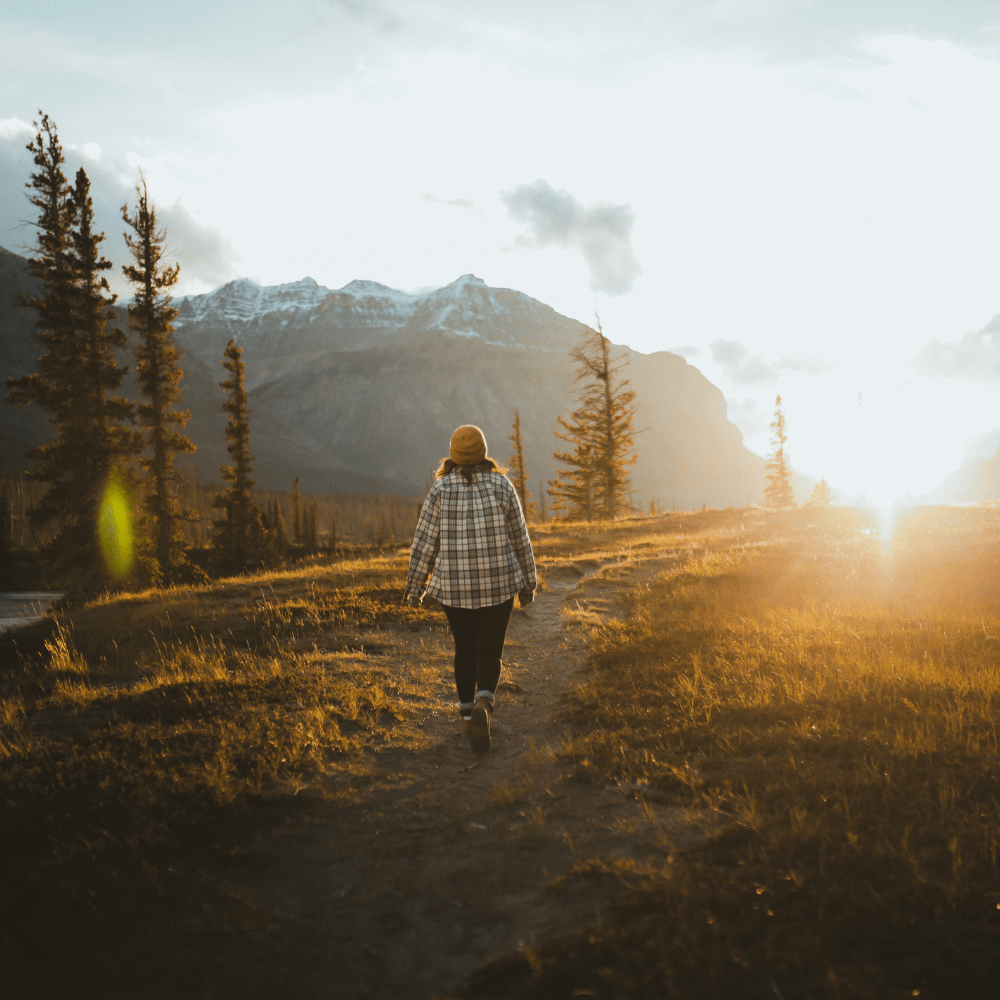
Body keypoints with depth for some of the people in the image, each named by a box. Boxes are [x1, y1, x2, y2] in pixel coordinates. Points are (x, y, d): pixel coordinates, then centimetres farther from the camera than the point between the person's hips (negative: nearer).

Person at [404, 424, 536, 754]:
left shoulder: (440, 490, -3)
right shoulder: (502, 486, -3)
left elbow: (424, 542, -2)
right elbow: (519, 539, 2)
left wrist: (415, 586, 7)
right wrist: (528, 582, 11)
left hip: (454, 587, 1)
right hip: (499, 585, -1)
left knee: (465, 650, 19)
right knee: (489, 653, 4)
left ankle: (467, 714, 22)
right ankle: (483, 704, -21)